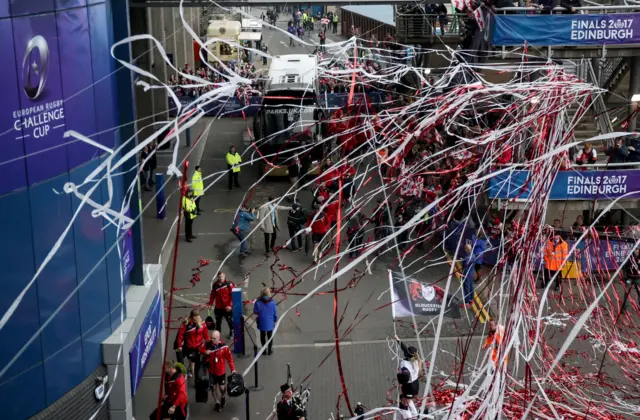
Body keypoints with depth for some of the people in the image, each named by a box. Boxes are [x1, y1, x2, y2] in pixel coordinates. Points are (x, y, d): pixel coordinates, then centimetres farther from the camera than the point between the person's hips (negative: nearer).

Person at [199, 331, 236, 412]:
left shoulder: (224, 346, -20)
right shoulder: (207, 344, -15)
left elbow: (229, 358, -11)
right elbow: (201, 349, 3)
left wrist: (232, 369, -10)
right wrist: (205, 352, -20)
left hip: (221, 371, -1)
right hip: (212, 371, 1)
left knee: (222, 387, 12)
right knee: (213, 387, 6)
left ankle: (222, 398, 46)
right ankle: (217, 403, 27)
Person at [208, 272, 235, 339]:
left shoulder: (229, 284, -14)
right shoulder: (215, 285, -3)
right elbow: (212, 295, 5)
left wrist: (230, 305, -18)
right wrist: (210, 304, 0)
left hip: (227, 308, -2)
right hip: (218, 308, 2)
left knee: (230, 321, 15)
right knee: (218, 322, 12)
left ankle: (231, 333, 39)